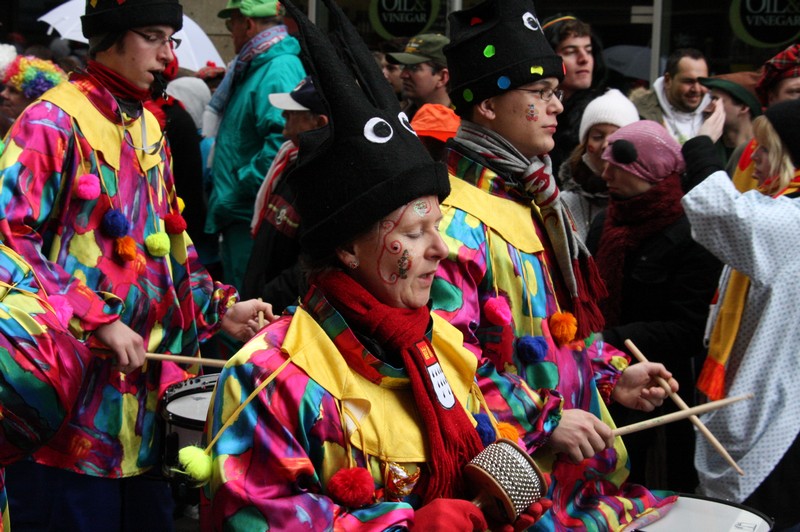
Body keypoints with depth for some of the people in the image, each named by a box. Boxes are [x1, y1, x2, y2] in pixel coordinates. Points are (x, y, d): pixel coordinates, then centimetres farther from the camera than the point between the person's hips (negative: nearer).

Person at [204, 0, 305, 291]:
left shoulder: (280, 71, -17)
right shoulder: (253, 68, 17)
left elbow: (282, 141, -30)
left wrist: (242, 183, -22)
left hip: (255, 218, -11)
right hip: (238, 214, 11)